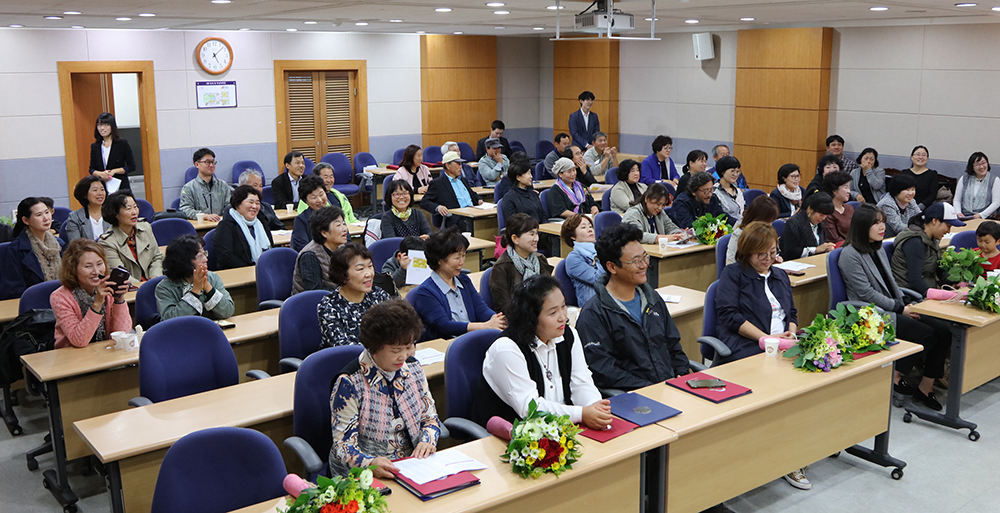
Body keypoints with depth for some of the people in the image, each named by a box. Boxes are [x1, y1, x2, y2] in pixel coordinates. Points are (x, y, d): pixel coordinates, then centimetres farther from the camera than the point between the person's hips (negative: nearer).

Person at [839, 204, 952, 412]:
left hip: (892, 309, 8)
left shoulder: (878, 250, 16)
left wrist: (905, 304, 1)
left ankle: (926, 386, -2)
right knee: (926, 334, -22)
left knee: (943, 330, -10)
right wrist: (900, 308, -13)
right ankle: (895, 376, -2)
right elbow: (866, 293, -15)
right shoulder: (850, 254, -11)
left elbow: (891, 283, 19)